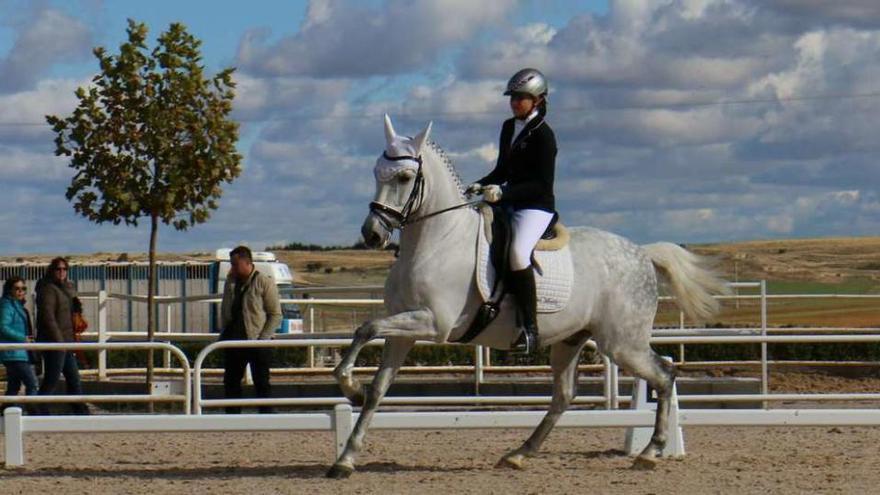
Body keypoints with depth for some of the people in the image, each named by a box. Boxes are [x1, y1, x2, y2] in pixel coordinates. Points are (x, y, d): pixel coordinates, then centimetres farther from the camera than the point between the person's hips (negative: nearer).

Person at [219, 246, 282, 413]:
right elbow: (224, 310, 20)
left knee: (261, 383, -2)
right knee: (230, 381, 8)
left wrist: (263, 338, -14)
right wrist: (224, 333, 7)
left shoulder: (264, 283, -7)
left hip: (258, 342, -6)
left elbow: (276, 315, -7)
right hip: (234, 342, 6)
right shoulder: (231, 283, 10)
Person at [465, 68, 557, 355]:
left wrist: (503, 192, -25)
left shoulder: (543, 135, -11)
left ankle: (530, 329, -33)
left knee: (518, 253, -33)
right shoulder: (508, 128, 14)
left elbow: (542, 184, -16)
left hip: (537, 207, -9)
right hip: (509, 203, 9)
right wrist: (481, 186, 5)